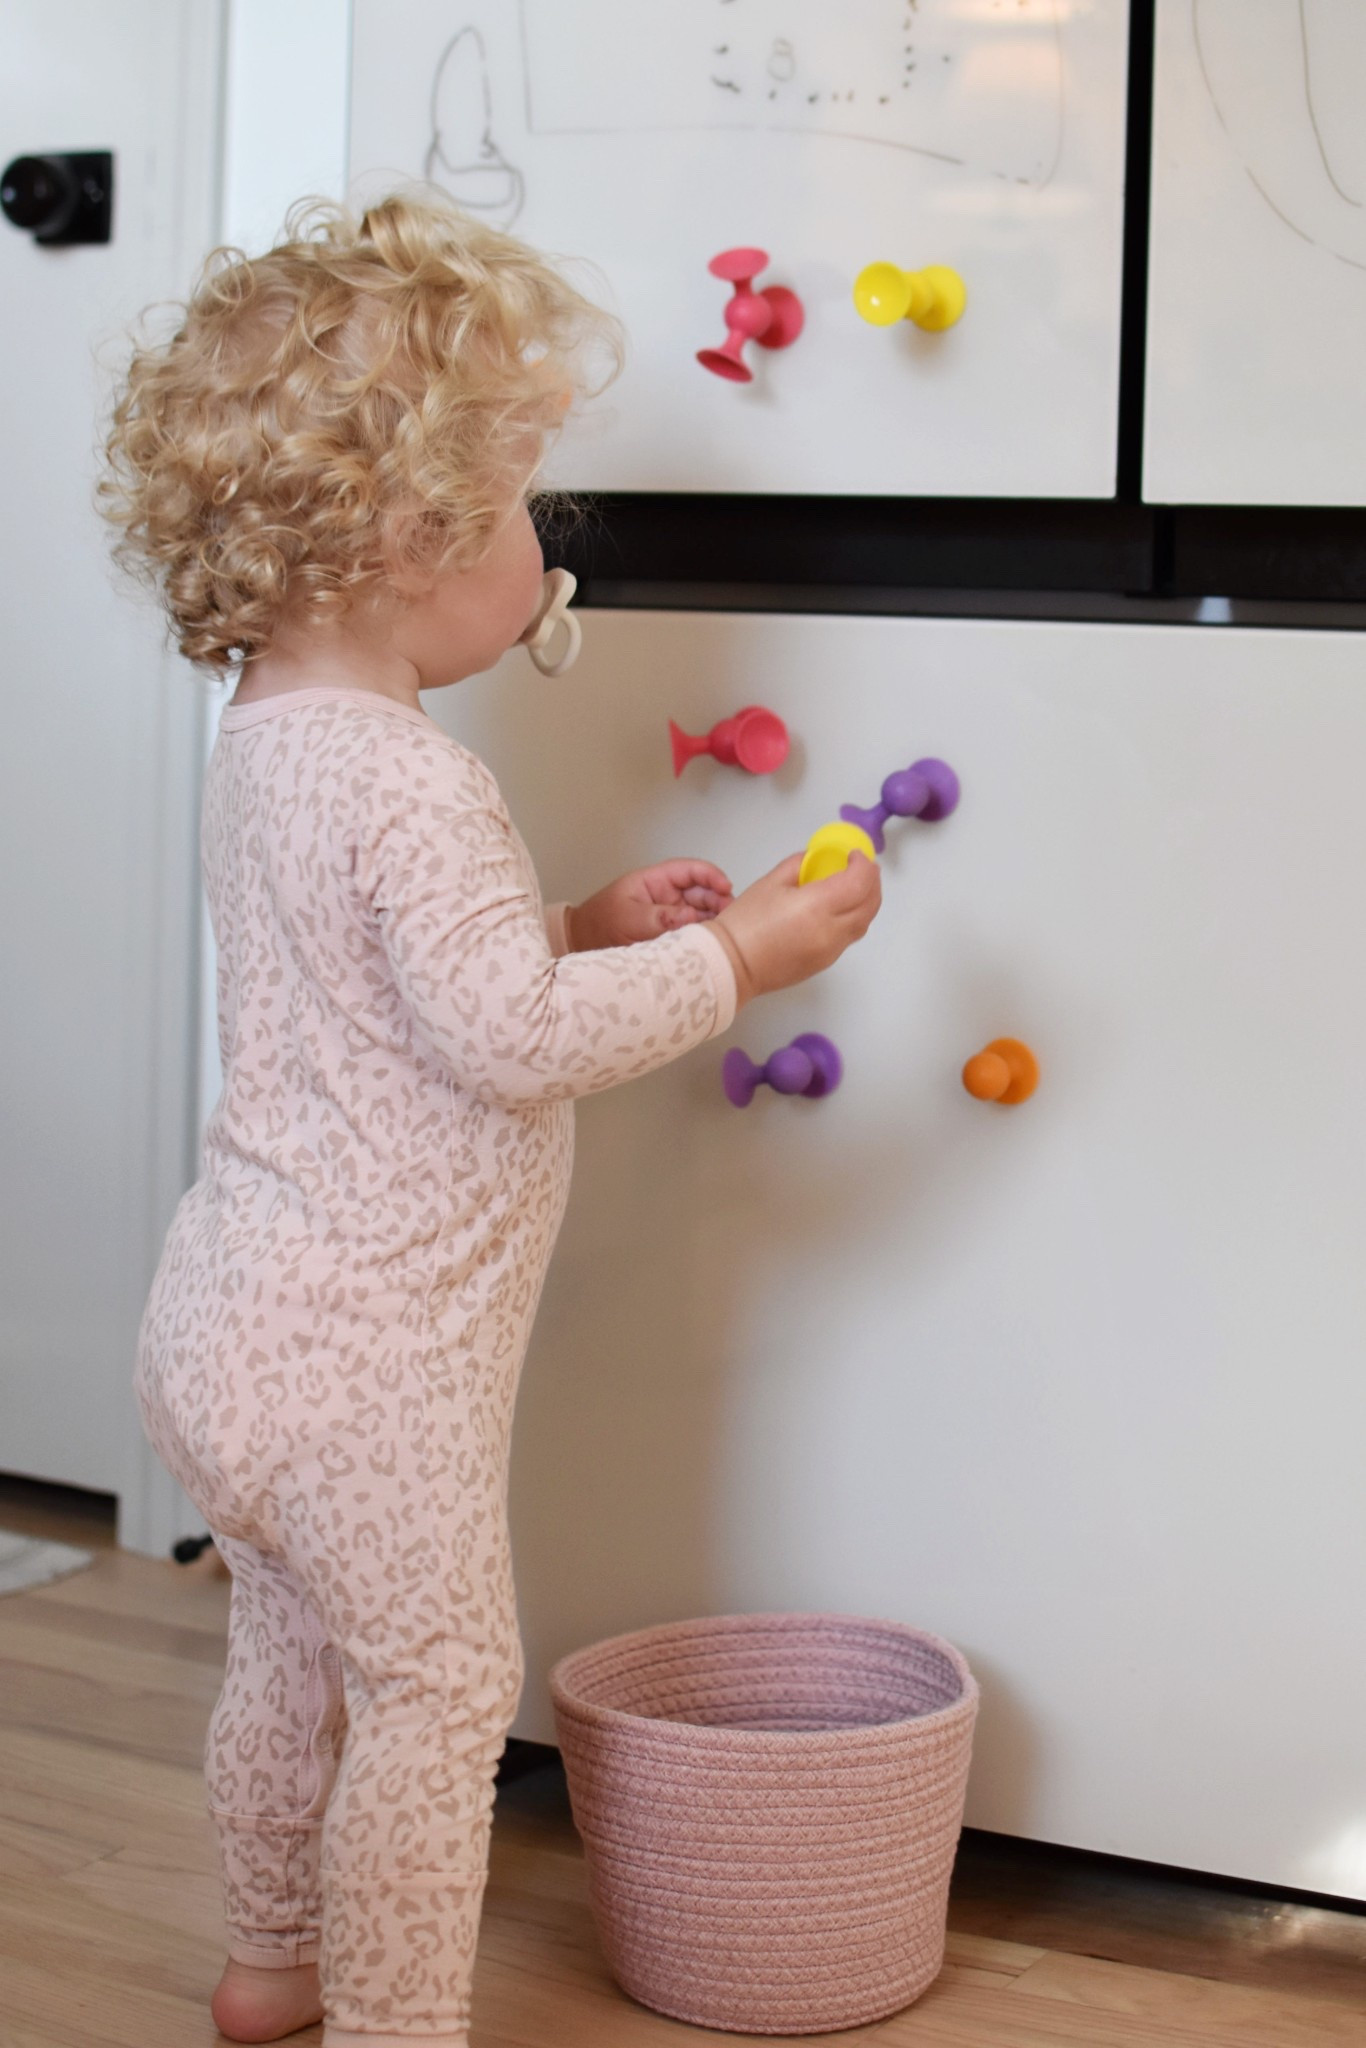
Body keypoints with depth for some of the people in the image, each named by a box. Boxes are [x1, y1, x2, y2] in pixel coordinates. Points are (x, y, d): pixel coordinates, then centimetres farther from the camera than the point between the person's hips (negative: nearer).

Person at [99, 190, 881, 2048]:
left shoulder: (268, 744, 8)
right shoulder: (409, 784, -23)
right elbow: (512, 1037, -26)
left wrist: (588, 928, 10)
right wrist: (736, 960, -17)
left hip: (241, 1317, 10)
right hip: (361, 1354, -10)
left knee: (292, 1656, 24)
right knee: (439, 1684, 4)